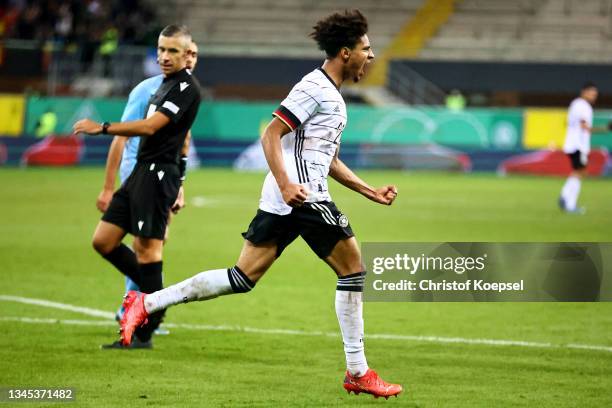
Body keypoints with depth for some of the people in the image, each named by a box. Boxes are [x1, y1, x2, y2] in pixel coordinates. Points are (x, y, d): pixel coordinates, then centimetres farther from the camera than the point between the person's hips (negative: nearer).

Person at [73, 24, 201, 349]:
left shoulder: (186, 87, -12)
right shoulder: (166, 84, 19)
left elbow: (150, 126, -21)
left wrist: (102, 127, -18)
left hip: (158, 174, -10)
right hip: (142, 173, 10)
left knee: (147, 249, -8)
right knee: (103, 240, 7)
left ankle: (143, 335, -4)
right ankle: (155, 294, 18)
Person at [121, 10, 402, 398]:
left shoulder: (331, 95, 23)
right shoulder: (316, 87, -8)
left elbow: (330, 161, 31)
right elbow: (271, 134, -16)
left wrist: (372, 192, 25)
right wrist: (285, 184, -27)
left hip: (282, 203, 10)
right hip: (304, 198, -10)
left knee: (243, 278, 6)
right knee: (353, 268, -3)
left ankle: (147, 303, 3)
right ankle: (358, 372, 1)